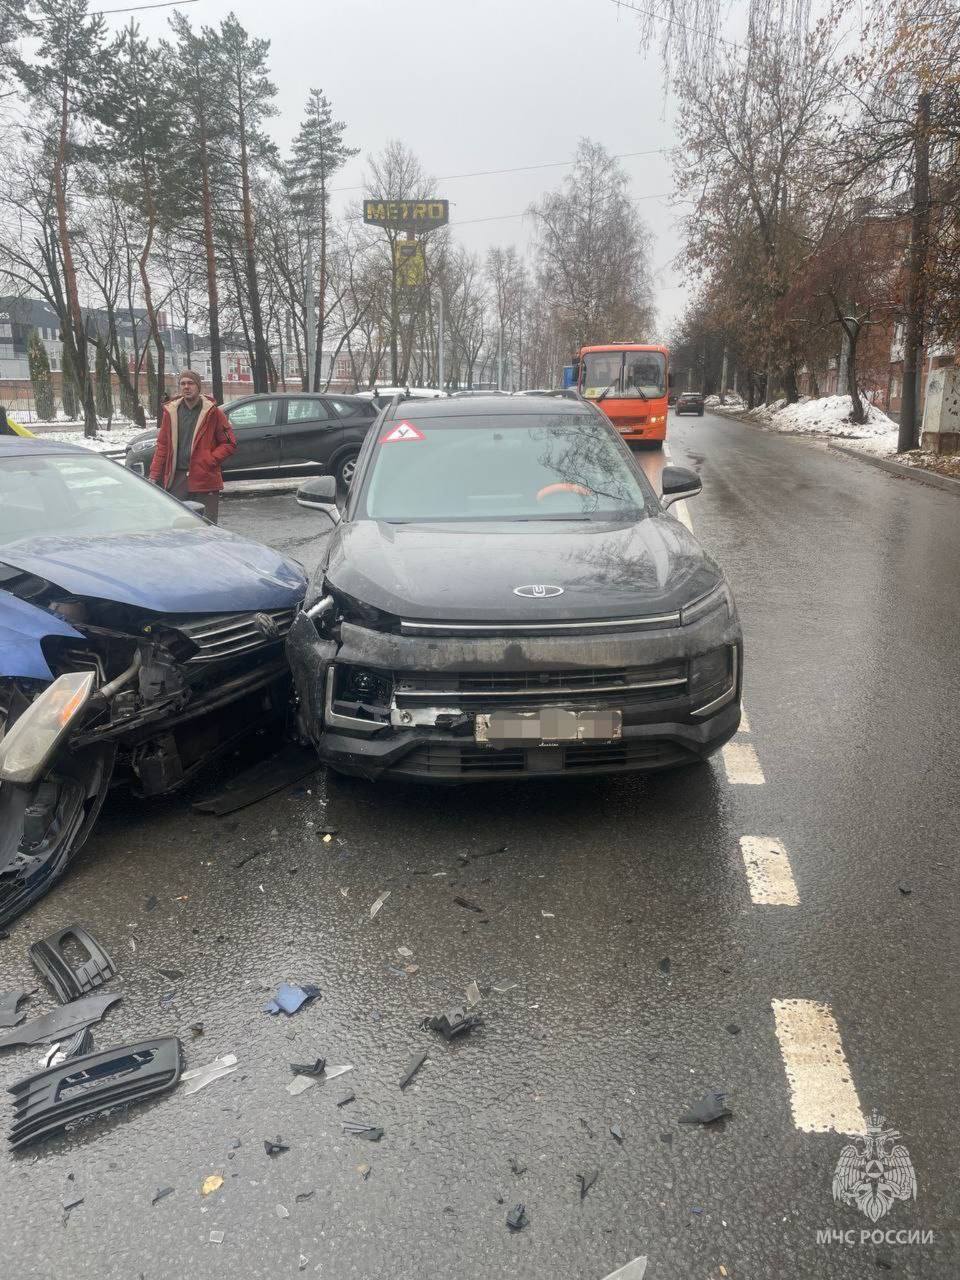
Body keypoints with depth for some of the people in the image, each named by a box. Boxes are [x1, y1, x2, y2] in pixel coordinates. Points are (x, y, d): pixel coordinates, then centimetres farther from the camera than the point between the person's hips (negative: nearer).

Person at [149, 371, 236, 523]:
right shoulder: (171, 411, 10)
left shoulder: (212, 412, 2)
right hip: (177, 479, 3)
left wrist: (209, 460, -10)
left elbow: (229, 443, 2)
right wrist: (154, 475, 4)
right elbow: (162, 446, 11)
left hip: (205, 480, -2)